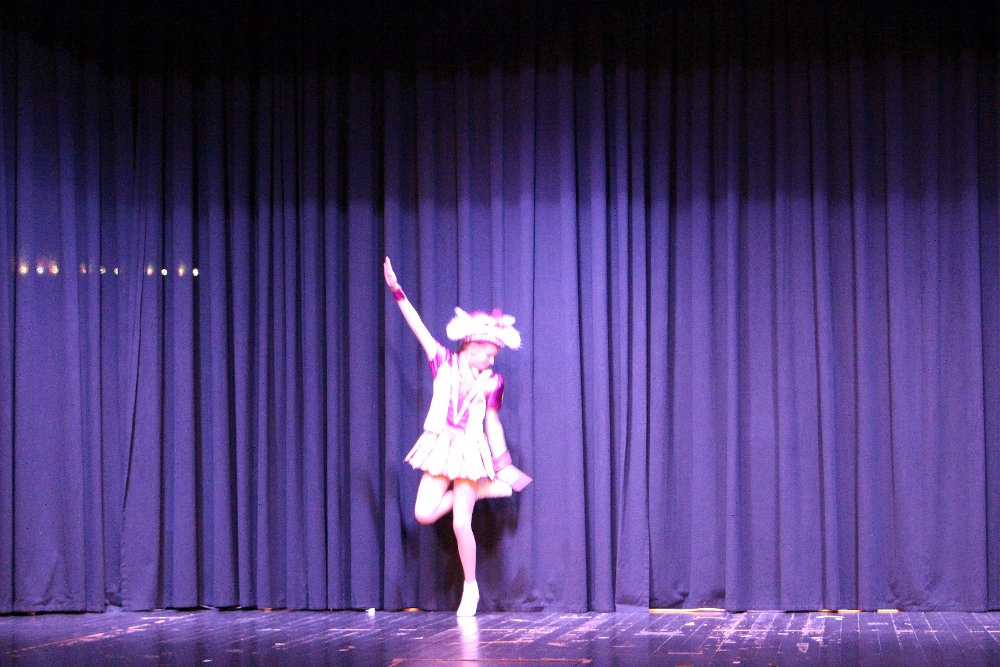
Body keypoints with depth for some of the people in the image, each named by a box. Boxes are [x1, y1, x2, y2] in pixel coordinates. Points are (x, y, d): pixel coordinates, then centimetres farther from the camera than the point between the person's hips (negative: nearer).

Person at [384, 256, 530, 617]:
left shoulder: (491, 381, 4)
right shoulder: (444, 362, 4)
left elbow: (492, 423, 9)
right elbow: (418, 327, 0)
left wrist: (503, 463, 8)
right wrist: (397, 292, -6)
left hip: (471, 450, -2)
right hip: (440, 447, 2)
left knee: (461, 523, -7)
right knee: (424, 514, -9)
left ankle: (470, 587, 8)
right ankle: (481, 489, 14)